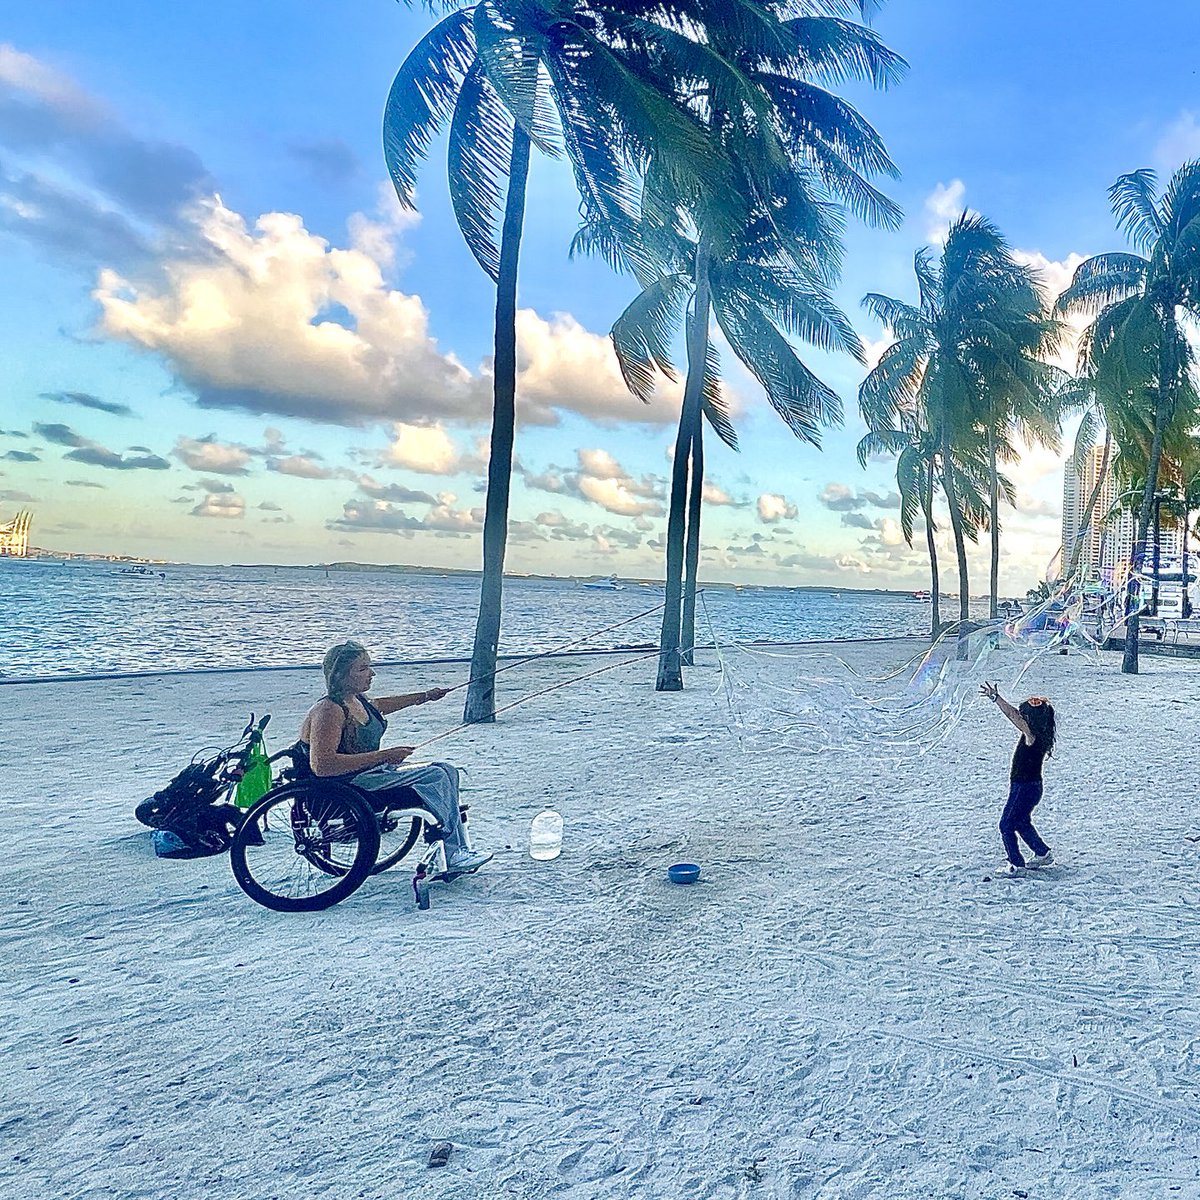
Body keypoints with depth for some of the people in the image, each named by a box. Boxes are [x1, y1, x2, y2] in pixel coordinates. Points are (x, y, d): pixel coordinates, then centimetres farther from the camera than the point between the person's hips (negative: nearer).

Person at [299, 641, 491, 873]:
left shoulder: (357, 700, 7)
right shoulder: (329, 711, -22)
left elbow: (378, 706, 32)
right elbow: (321, 765, -32)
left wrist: (426, 696, 37)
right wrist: (384, 756, -29)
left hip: (370, 770, 10)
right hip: (345, 787, -10)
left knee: (446, 771, 2)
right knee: (435, 776, -20)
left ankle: (458, 850, 1)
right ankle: (451, 857, -10)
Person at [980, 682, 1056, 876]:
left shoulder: (1032, 736, -23)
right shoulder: (1038, 735, 3)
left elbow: (1013, 715, -28)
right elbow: (1015, 715, 12)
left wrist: (996, 697, -24)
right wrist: (996, 697, 11)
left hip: (1025, 788, -10)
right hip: (1029, 786, 10)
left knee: (1007, 824, 0)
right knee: (1022, 822, 26)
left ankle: (1016, 864, 8)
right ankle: (1043, 854, 38)